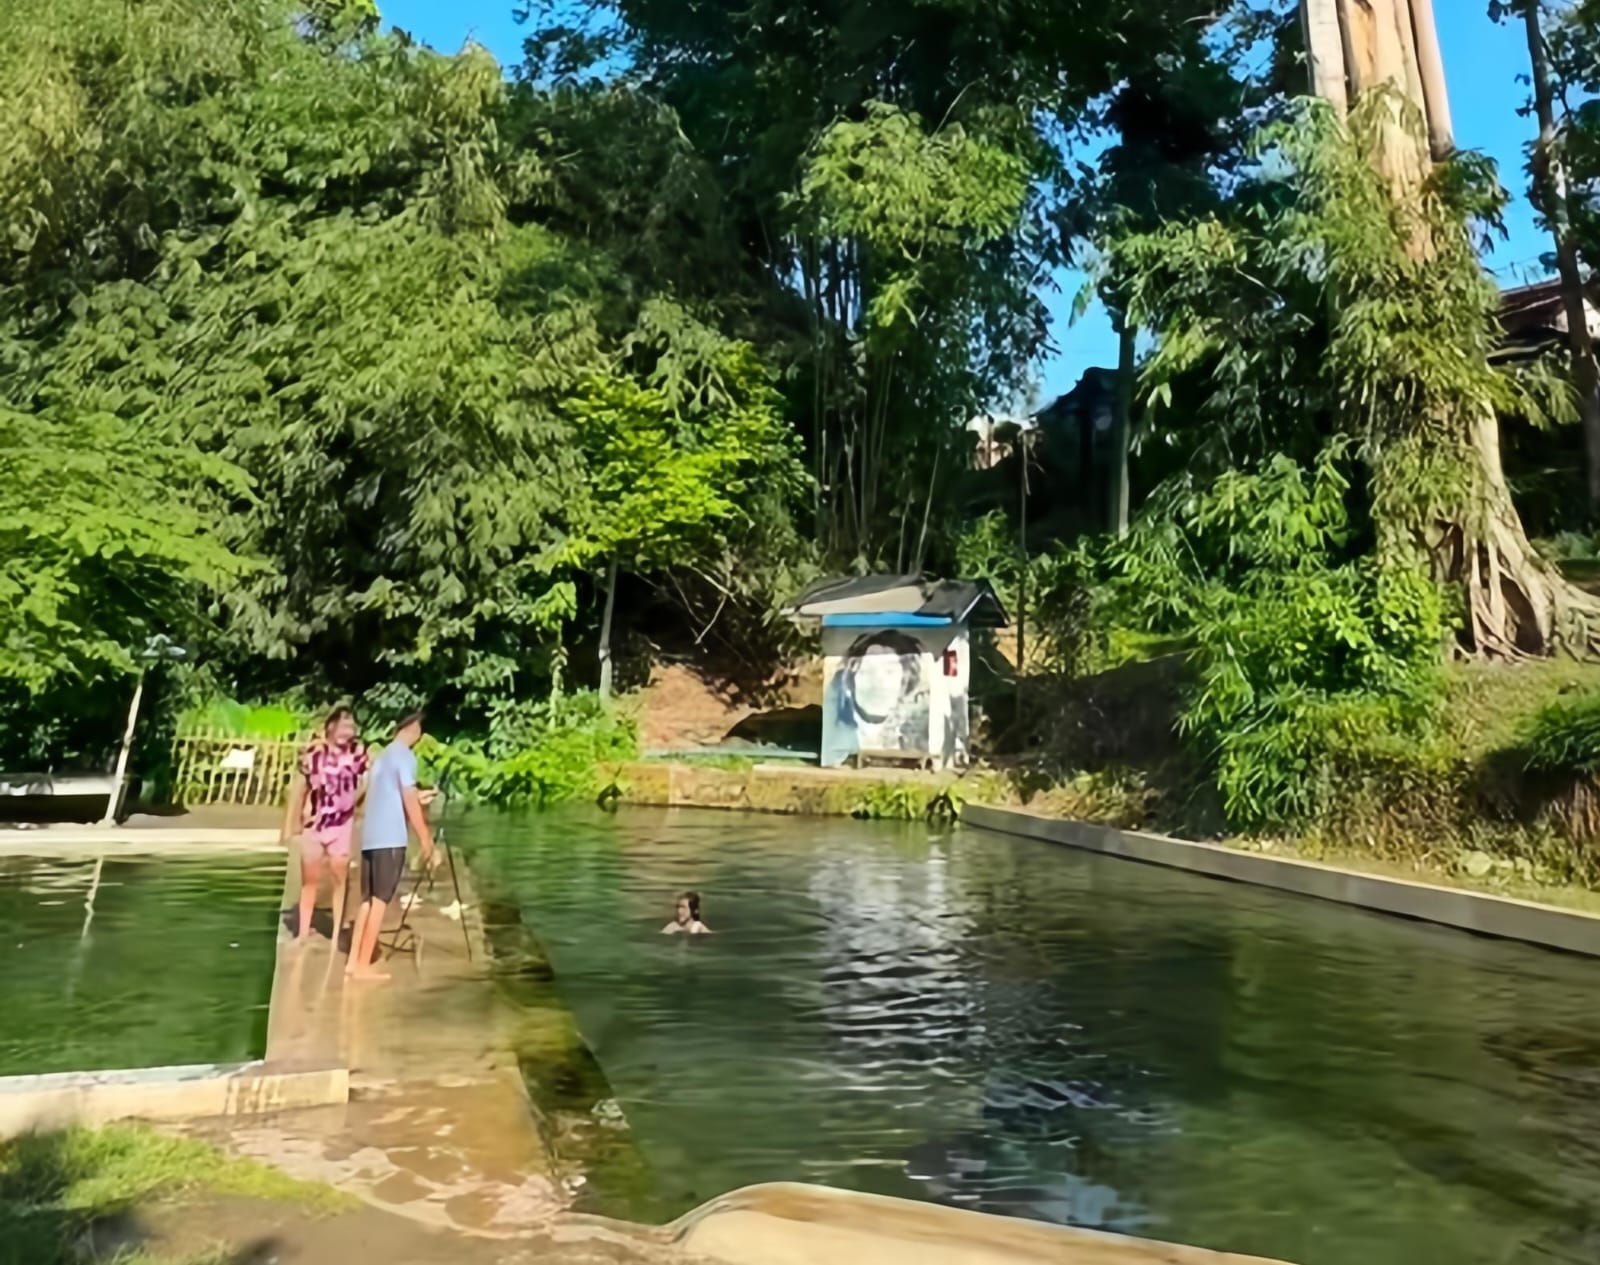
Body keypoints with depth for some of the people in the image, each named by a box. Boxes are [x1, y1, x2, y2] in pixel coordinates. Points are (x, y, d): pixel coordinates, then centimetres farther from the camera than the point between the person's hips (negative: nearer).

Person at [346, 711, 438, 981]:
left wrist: (418, 800, 40)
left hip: (370, 838, 8)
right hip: (390, 839, -8)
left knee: (368, 900, 12)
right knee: (380, 901, -3)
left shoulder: (383, 756, 20)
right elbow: (409, 803, -12)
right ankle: (364, 965, -1)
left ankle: (354, 961, 13)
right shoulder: (405, 756, -6)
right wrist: (427, 842, -10)